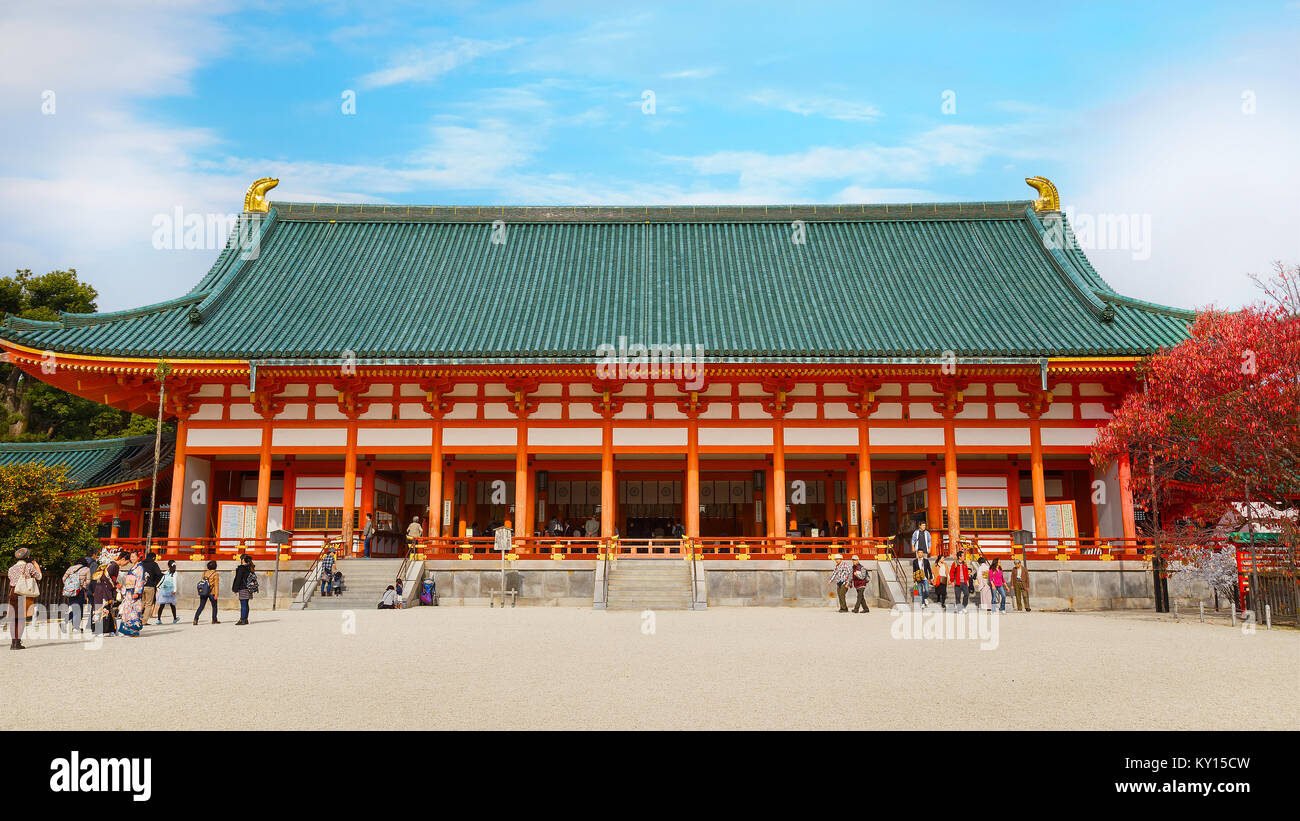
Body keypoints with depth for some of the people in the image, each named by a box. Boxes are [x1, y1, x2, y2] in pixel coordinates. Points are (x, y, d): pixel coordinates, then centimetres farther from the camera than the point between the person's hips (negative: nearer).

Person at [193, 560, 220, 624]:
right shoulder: (216, 574, -8)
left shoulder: (205, 573, 6)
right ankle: (214, 620, 18)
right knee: (214, 606, 13)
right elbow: (216, 584, -13)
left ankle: (196, 618, -11)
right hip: (212, 592, -4)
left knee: (201, 606, 7)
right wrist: (216, 594, -14)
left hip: (203, 592, 4)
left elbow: (201, 581, 8)